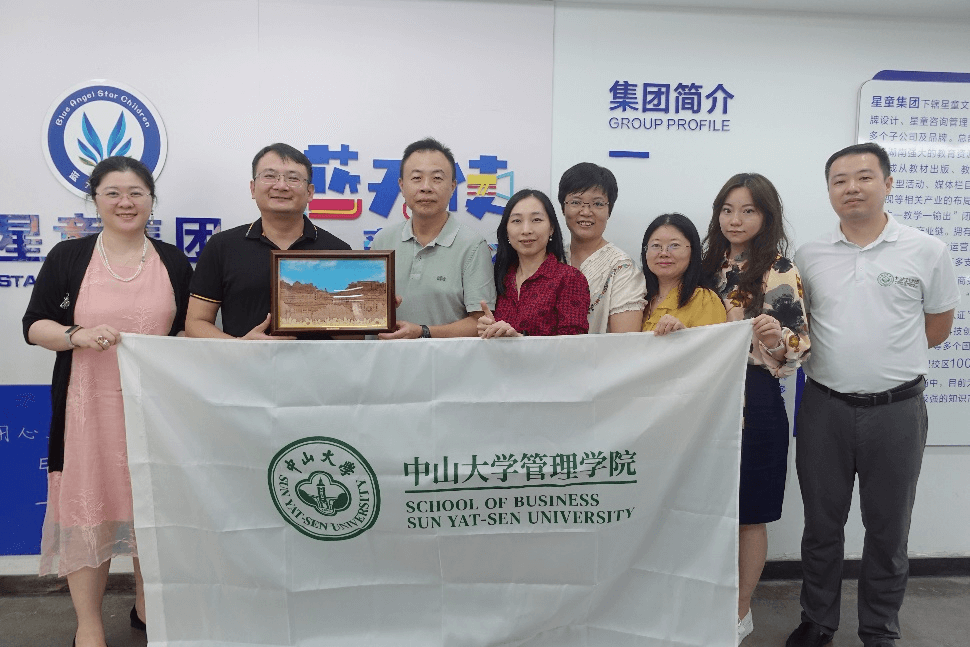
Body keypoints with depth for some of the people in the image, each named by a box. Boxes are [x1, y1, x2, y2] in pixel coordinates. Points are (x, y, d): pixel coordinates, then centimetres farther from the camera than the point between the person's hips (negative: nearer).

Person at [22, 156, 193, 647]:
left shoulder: (174, 262, 7)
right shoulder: (68, 257, 2)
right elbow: (33, 326, 2)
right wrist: (78, 335, -17)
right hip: (89, 406, -1)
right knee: (87, 506, 3)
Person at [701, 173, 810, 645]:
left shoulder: (779, 271, -9)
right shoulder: (711, 264, 9)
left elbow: (798, 348, -11)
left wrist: (776, 337, -32)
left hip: (754, 398, -6)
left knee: (748, 513, 6)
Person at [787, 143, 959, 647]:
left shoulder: (926, 252, -2)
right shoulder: (808, 256, 3)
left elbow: (937, 328, 5)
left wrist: (881, 353, -1)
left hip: (896, 409, -1)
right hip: (824, 407, 2)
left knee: (887, 529, 12)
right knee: (821, 524, 13)